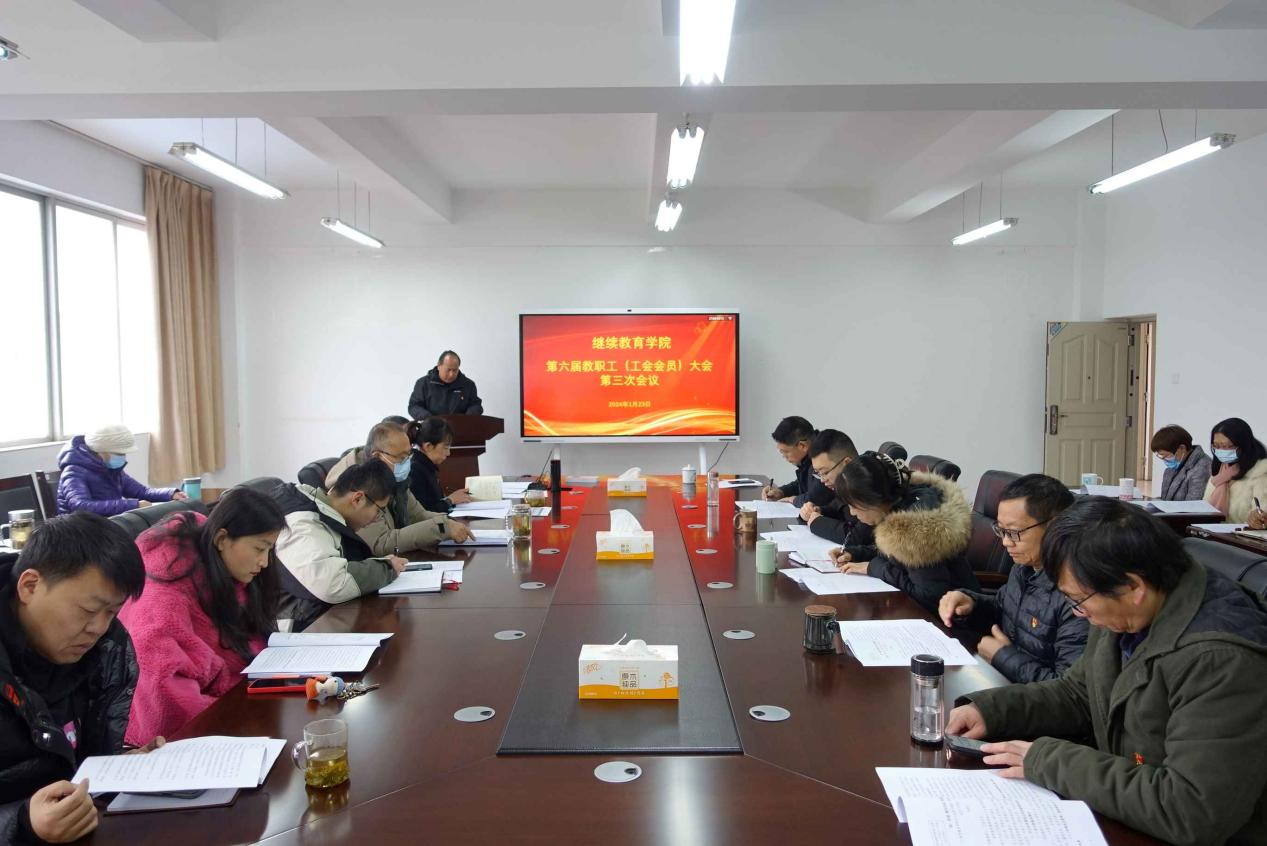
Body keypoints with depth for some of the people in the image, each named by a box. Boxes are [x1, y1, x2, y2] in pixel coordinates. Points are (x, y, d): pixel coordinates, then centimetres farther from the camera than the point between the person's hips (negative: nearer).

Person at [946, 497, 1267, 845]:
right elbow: (1078, 692, 11)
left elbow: (1193, 813, -32)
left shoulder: (1221, 661, -30)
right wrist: (989, 709, -4)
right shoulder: (1129, 612, -3)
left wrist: (1047, 761, -25)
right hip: (1117, 815, 7)